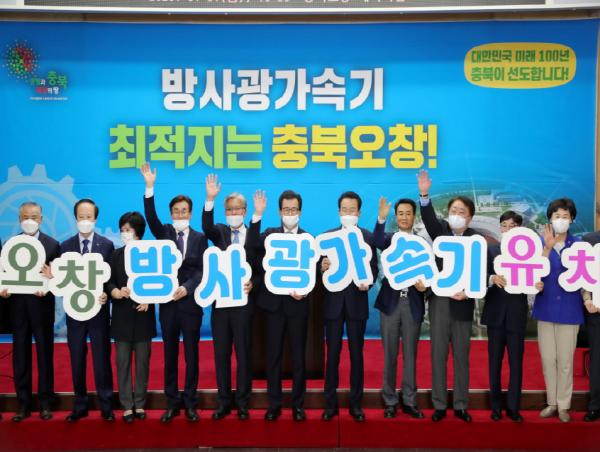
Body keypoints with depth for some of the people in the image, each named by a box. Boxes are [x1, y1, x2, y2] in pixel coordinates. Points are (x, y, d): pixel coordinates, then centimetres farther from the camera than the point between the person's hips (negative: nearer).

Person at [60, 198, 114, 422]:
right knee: (77, 359, 10)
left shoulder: (107, 245, 0)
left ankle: (106, 405, 15)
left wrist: (106, 294, -17)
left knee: (102, 358, 4)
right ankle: (80, 405, 21)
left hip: (98, 309, -2)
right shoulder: (66, 246, 5)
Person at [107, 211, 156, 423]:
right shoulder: (116, 255, 6)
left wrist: (149, 300, -14)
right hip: (122, 316, 1)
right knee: (123, 362, 3)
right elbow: (108, 281, 2)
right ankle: (127, 406, 11)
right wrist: (117, 292, -19)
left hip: (143, 314, -1)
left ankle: (140, 404, 17)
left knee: (142, 361, 6)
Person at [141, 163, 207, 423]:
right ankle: (172, 402, 19)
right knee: (170, 354, 9)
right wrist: (149, 187, -23)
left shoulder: (200, 238, 2)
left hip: (190, 303, -1)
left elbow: (202, 270, -3)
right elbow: (151, 217, -12)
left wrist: (186, 288, -18)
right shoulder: (164, 233, 6)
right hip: (167, 302, 1)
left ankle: (190, 402, 16)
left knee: (191, 354, 6)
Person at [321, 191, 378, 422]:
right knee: (332, 354, 5)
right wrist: (323, 268, -20)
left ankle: (356, 403, 16)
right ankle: (330, 403, 14)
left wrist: (367, 282, -18)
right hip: (333, 301, 0)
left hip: (357, 301, 0)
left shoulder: (368, 237, 4)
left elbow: (373, 268, 1)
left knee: (356, 354, 7)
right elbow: (321, 269, 2)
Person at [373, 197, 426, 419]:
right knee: (390, 355, 6)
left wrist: (424, 285, -15)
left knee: (410, 355, 8)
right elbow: (378, 242, -21)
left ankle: (409, 401, 18)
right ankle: (390, 401, 15)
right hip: (390, 302, -1)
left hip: (413, 303, 1)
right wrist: (381, 218, -36)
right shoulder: (389, 238, 3)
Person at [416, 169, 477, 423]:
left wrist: (468, 292, -18)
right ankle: (439, 405, 15)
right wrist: (424, 195, -35)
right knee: (438, 354, 6)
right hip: (439, 301, 1)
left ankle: (460, 405, 20)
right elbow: (429, 219, -19)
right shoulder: (441, 231, 2)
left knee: (461, 356, 8)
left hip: (462, 303, 0)